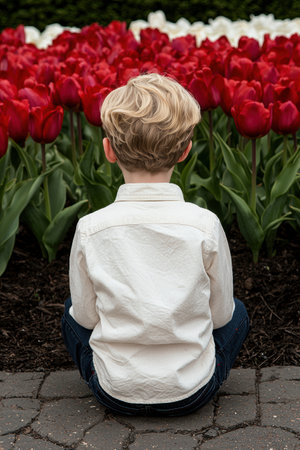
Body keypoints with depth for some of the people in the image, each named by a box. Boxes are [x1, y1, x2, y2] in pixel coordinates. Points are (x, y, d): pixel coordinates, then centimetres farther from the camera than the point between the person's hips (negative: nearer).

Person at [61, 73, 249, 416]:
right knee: (237, 313, 29)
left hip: (116, 394, 1)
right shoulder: (206, 225, -16)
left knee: (71, 313, 30)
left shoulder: (90, 228, -16)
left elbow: (86, 316, -3)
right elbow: (220, 313, -2)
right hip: (192, 393, 0)